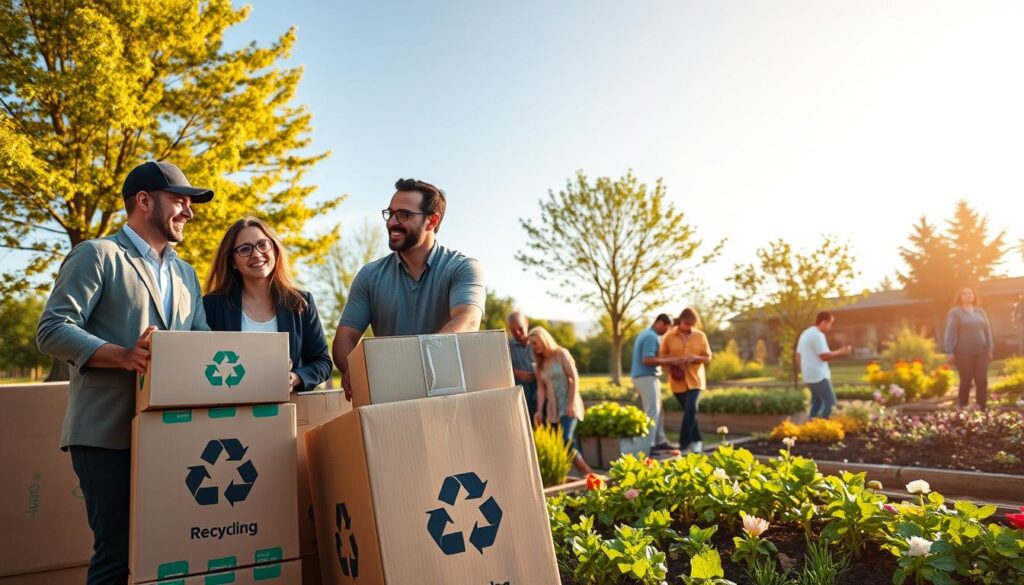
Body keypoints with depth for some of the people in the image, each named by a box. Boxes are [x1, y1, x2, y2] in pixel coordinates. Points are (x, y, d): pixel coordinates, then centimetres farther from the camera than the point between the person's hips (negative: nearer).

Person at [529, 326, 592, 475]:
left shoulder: (561, 354, -4)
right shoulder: (539, 363, 11)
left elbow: (575, 378, -8)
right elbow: (541, 388, 5)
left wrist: (572, 404, -15)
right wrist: (540, 410, -6)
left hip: (569, 404, -5)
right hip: (553, 408, 5)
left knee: (566, 440, -18)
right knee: (569, 443, 2)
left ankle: (588, 473, -10)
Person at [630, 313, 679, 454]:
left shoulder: (646, 334, 17)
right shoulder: (651, 337, -16)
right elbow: (647, 359, -25)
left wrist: (668, 361, 14)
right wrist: (670, 361, -19)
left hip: (642, 377, 10)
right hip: (647, 378, -10)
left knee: (657, 411, 16)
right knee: (652, 412, -7)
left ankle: (660, 441, 22)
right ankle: (648, 445, -6)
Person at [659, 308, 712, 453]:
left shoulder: (700, 336, 1)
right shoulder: (669, 336, -1)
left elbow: (708, 357, 6)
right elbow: (662, 355, 5)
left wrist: (694, 358, -14)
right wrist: (672, 361, -15)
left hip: (695, 379, -1)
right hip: (678, 381, 1)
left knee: (691, 410, -15)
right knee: (688, 411, 9)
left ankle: (684, 444, -8)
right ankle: (697, 440, 25)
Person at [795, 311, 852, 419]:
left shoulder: (805, 333, 16)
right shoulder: (818, 335, -15)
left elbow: (798, 355, 19)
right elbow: (824, 356, -19)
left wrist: (803, 371, 22)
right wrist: (841, 352, -7)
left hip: (809, 376, 10)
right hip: (819, 376, -10)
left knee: (816, 403, 15)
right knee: (830, 403, -5)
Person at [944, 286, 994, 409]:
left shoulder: (980, 311, 13)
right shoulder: (955, 312, -2)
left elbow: (987, 331, 14)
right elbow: (950, 333, -6)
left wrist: (990, 349, 8)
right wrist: (949, 352, -12)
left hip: (981, 352, 4)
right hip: (964, 353, -4)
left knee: (982, 380, 2)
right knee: (966, 381, 0)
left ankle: (983, 408, 10)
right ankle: (963, 408, 9)